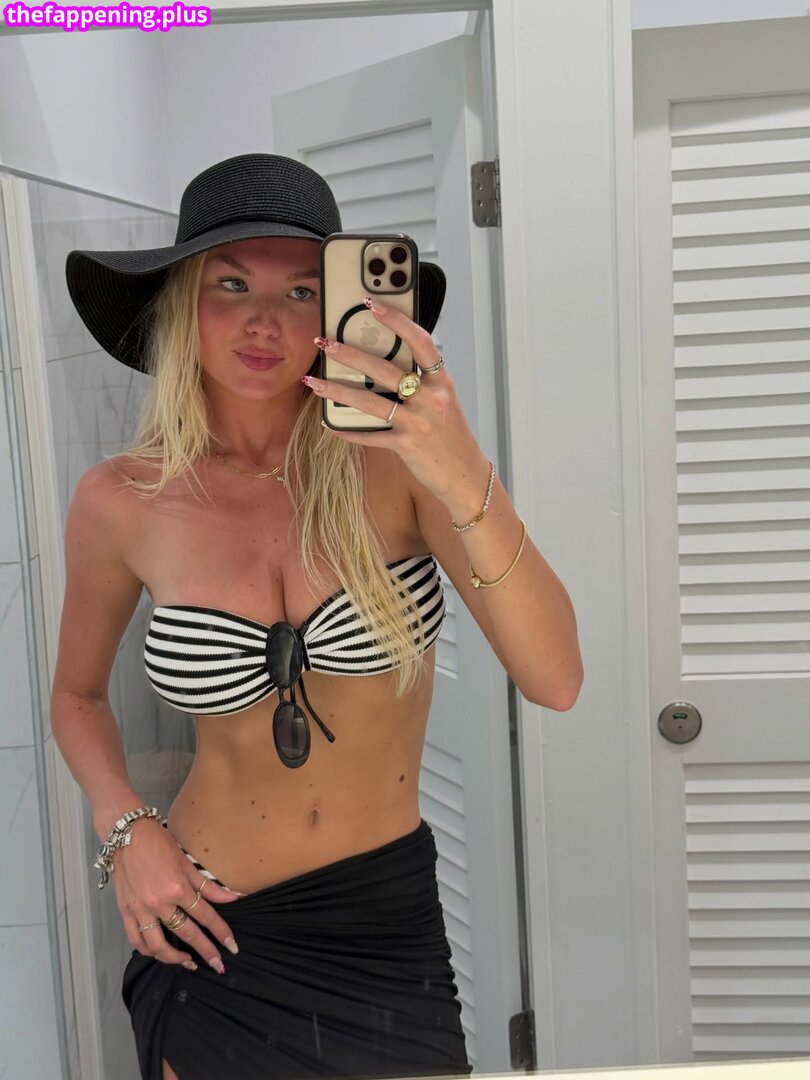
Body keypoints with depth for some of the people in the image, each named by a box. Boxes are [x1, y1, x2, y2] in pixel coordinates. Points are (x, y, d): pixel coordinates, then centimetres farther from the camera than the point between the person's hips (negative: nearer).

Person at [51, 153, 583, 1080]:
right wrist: (125, 829, -9)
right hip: (210, 921, 0)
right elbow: (77, 695, 8)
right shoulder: (121, 502, -10)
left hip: (388, 910, 1)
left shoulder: (395, 458, -14)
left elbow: (555, 681, -24)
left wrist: (465, 481, -37)